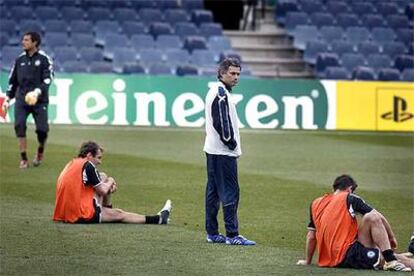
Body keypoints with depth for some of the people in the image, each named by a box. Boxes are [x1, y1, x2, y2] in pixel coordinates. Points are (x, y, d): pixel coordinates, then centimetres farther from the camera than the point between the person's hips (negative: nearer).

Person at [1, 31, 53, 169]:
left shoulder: (44, 59, -1)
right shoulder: (20, 59, 11)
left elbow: (48, 79, -9)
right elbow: (13, 80, 18)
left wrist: (38, 91, -24)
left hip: (39, 100, -3)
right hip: (21, 99, 3)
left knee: (42, 129, -8)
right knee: (19, 125, -15)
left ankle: (40, 151, 25)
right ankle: (23, 159, -8)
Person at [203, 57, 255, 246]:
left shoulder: (215, 91, 17)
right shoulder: (221, 93, -14)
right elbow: (222, 123, -20)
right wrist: (232, 143, -11)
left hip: (213, 150, 11)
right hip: (223, 152, -11)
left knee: (213, 192, 11)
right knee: (230, 193, -10)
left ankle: (212, 233, 15)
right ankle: (232, 235, -11)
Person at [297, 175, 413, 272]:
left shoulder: (315, 204, 15)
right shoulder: (350, 199, 1)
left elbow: (311, 237, 17)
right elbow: (380, 218, -3)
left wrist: (307, 261, 27)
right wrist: (391, 238, 10)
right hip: (348, 255, -6)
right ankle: (391, 261, -22)